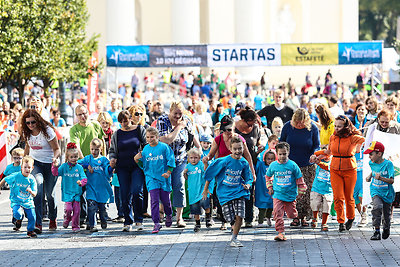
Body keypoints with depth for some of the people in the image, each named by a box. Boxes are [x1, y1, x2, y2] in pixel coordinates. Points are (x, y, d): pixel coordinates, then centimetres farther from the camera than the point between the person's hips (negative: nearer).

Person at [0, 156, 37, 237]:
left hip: (28, 202, 2)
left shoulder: (32, 179, -8)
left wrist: (31, 191, -31)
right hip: (16, 201, -2)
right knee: (18, 213, -28)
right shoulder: (15, 176, -13)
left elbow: (34, 194, -9)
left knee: (32, 217, -6)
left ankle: (30, 231, 24)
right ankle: (18, 220, 10)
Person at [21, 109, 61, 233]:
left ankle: (53, 219, 33)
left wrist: (55, 158, -30)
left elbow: (57, 149, -10)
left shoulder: (47, 131, -15)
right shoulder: (27, 133, 0)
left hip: (49, 163, -2)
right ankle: (38, 223, -29)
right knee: (38, 185, -25)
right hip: (35, 163, 2)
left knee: (49, 194, 0)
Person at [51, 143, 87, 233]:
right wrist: (55, 167, -23)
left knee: (76, 209, 0)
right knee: (68, 208, -14)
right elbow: (56, 173, -4)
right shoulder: (64, 166, 2)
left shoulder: (79, 167, 2)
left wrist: (81, 182, -26)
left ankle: (75, 226, 13)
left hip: (77, 193, 1)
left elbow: (84, 178, -4)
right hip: (67, 192, -1)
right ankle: (67, 220, 16)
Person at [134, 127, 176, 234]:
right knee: (154, 200, -9)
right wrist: (137, 160, -8)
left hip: (163, 177, -1)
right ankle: (156, 223, -8)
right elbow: (143, 165, 11)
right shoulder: (145, 149, 4)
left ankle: (169, 215, 41)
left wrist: (168, 172, -10)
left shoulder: (164, 147, -5)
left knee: (165, 200, 10)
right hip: (151, 178, 1)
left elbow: (171, 160, -2)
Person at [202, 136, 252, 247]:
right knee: (230, 217, -4)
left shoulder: (244, 163, -1)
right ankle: (234, 227, 33)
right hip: (225, 192, -2)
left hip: (238, 192, 2)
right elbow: (210, 173, -2)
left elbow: (248, 179, 11)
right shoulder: (224, 161, -11)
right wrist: (206, 189, 4)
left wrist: (247, 185, -13)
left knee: (239, 217, -11)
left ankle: (234, 238, 9)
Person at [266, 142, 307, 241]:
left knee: (291, 214, 7)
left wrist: (300, 192, 3)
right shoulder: (273, 165, -2)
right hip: (277, 194, 1)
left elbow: (299, 179, 1)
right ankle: (281, 233, -9)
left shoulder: (293, 165, -8)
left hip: (290, 195, -1)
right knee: (277, 214, -12)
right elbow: (268, 176, 18)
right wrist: (270, 187, 8)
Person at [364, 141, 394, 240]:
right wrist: (370, 176, 7)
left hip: (387, 193, -2)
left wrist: (381, 178, -36)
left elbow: (391, 181, -22)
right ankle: (377, 231, -23)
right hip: (375, 191, 2)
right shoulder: (372, 163, -1)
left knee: (387, 215, 9)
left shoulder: (388, 164, -17)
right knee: (377, 207, -27)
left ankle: (386, 228, 42)